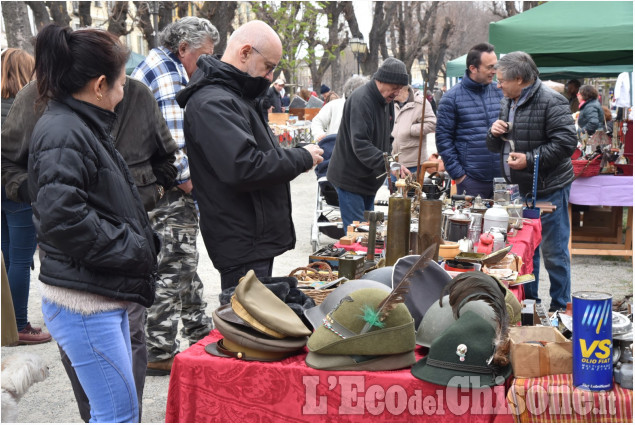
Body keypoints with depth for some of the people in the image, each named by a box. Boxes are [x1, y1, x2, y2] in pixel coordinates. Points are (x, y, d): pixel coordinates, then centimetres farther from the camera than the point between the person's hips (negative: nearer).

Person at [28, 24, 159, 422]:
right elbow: (61, 216, -26)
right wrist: (132, 250, -18)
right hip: (83, 303, -10)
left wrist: (143, 240, 9)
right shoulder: (62, 134, -16)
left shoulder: (86, 128, 16)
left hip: (108, 297, 10)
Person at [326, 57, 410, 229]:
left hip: (369, 179, 9)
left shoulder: (387, 100, 9)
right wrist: (389, 164, -39)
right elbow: (360, 144, -31)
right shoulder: (361, 100, -21)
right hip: (351, 179, -9)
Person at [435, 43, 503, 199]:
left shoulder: (500, 93, 9)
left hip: (502, 177, 4)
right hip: (471, 180, -3)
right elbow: (443, 139, -4)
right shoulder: (451, 98, -3)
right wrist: (457, 174, -8)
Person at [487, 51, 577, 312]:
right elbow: (497, 148, 20)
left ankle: (560, 309, 13)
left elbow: (566, 143, -20)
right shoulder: (508, 103, 12)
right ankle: (528, 303, 29)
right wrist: (495, 134, -2)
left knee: (554, 253, 0)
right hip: (519, 190, 8)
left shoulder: (551, 102, -14)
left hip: (549, 190, -8)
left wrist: (530, 159, -21)